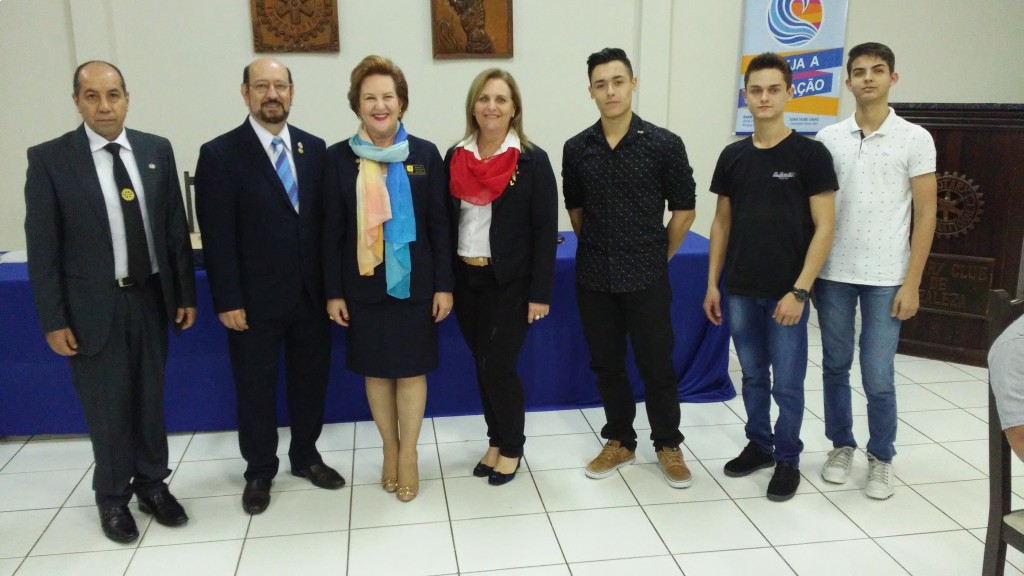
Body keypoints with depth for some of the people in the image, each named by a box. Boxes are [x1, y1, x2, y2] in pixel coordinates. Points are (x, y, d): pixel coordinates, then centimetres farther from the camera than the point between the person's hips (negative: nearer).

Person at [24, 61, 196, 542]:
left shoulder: (157, 150, 1)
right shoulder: (49, 158, -8)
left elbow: (176, 227, 5)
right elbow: (42, 247, -7)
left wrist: (186, 293, 5)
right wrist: (54, 320, -8)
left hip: (152, 298, 3)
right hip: (93, 306, -2)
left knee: (150, 398, 15)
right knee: (107, 407, 10)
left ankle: (151, 483, 34)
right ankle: (113, 495, 30)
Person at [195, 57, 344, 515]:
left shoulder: (314, 148, 5)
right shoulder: (220, 154, -7)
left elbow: (326, 220, 6)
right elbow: (218, 236, -10)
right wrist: (228, 301, -12)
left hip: (311, 293, 4)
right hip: (254, 299, -3)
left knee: (311, 379, 15)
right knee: (255, 388, 11)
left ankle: (306, 456, 35)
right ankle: (259, 472, 29)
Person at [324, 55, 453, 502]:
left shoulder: (425, 154, -1)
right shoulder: (339, 157, -1)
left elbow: (439, 224, 0)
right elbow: (332, 230, 0)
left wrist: (444, 285, -3)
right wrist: (333, 292, -2)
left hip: (414, 281, 0)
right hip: (364, 284, 1)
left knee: (411, 369, 7)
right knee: (376, 370, 11)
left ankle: (408, 452, 23)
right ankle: (390, 449, 29)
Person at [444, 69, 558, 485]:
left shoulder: (533, 161, -7)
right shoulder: (455, 158, 4)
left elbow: (546, 230, -9)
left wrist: (540, 293, -12)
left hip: (510, 282, -4)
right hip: (466, 280, 4)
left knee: (498, 367, -3)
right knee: (482, 366, 12)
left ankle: (511, 447, 19)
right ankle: (496, 441, 29)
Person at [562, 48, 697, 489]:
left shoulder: (664, 145, -7)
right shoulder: (576, 149, 1)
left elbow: (683, 210, 1)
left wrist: (657, 257, 5)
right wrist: (597, 251, 14)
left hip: (646, 279, -3)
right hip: (593, 279, 3)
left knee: (657, 365, 7)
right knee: (606, 365, 13)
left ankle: (668, 445, 26)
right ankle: (619, 442, 30)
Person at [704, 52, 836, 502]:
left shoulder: (810, 154, -7)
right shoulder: (733, 156, 6)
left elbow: (824, 228, -9)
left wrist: (799, 290, -15)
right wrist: (712, 283, 7)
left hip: (785, 293, -4)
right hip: (739, 291, 4)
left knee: (787, 383, 6)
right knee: (753, 376, 16)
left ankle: (788, 459, 24)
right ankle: (758, 445, 34)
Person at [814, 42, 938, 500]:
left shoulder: (915, 139, -2)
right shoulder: (828, 139, 3)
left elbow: (925, 215, -3)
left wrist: (911, 283, -7)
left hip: (885, 278, -2)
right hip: (833, 274, 2)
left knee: (878, 378, 0)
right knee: (835, 367, 11)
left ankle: (881, 458, 20)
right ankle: (841, 445, 29)